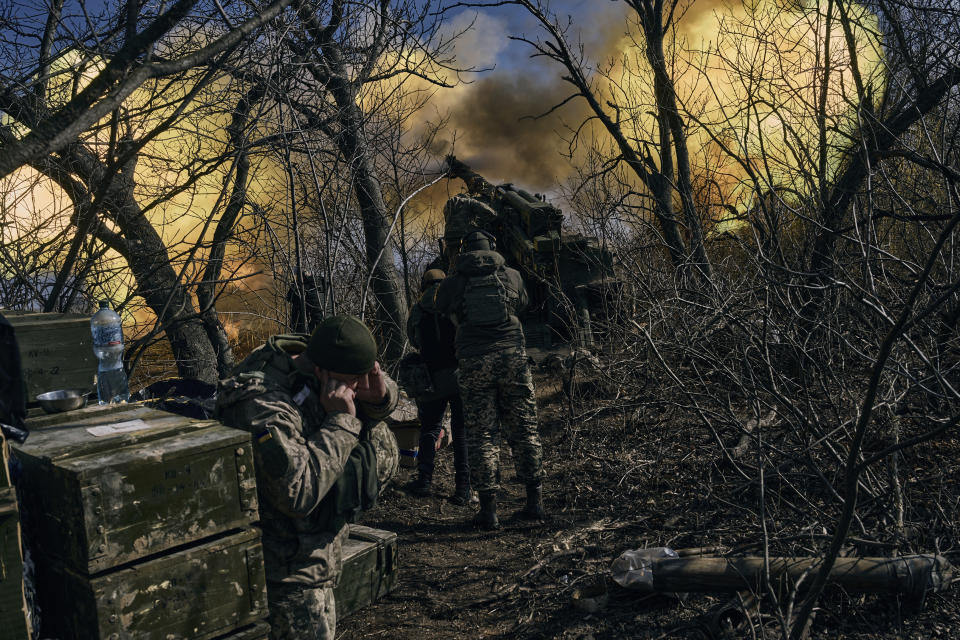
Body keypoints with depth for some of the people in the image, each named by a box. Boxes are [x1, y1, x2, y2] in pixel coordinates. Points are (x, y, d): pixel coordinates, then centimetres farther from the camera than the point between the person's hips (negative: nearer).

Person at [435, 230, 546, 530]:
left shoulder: (452, 283, 5)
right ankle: (535, 501, 12)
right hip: (512, 356, 1)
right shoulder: (512, 276, 9)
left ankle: (488, 509, 5)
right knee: (523, 429, 10)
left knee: (481, 435, 5)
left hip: (474, 362, -1)